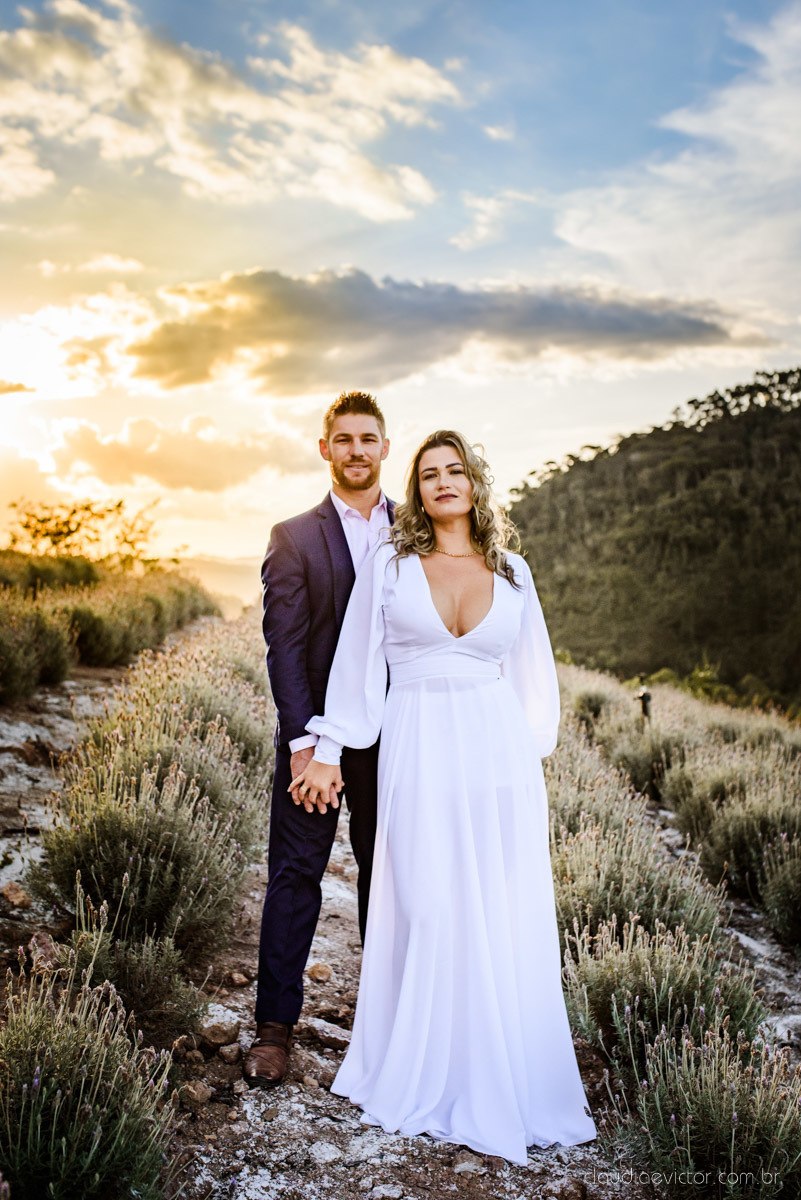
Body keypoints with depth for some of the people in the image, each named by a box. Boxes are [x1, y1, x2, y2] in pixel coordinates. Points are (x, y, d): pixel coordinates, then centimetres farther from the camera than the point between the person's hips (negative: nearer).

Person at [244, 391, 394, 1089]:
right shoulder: (294, 538, 1)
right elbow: (284, 646, -5)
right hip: (314, 730, -1)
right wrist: (303, 741, -14)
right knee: (295, 873, 3)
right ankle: (275, 1027, 15)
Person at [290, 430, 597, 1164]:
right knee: (426, 912, 2)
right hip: (418, 753, -2)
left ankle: (503, 1080, 23)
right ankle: (424, 1077, 21)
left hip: (497, 755, 2)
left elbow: (531, 669, 15)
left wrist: (534, 755, 12)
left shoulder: (512, 571, 9)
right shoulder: (390, 564, 3)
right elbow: (355, 660, 3)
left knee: (507, 920, 5)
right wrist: (328, 752, 2)